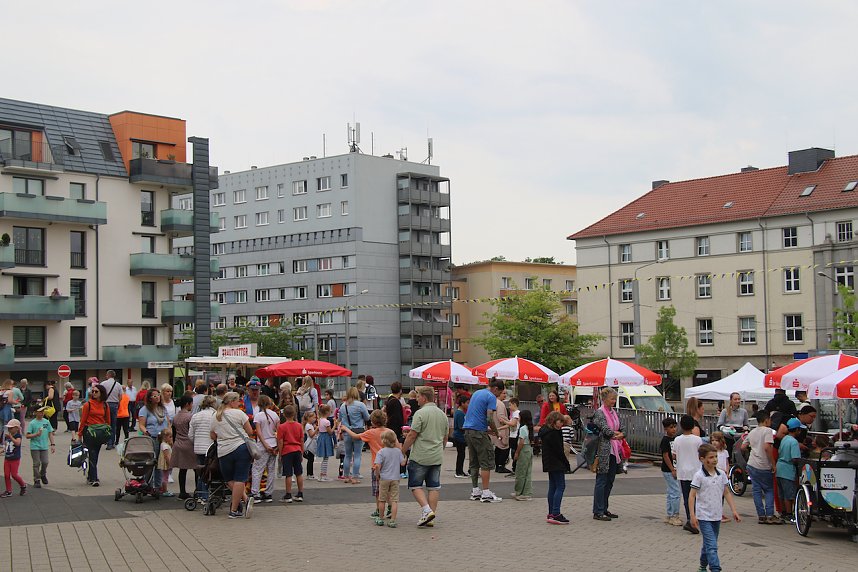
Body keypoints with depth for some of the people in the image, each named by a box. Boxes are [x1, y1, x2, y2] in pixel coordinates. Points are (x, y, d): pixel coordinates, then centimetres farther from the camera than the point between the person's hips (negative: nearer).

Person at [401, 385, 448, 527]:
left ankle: (426, 510, -12)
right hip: (437, 457, 6)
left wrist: (402, 451, -4)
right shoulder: (442, 414, 11)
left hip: (420, 457, -6)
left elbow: (412, 436, -14)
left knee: (415, 485, 3)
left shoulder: (420, 413, -12)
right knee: (434, 487, 8)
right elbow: (445, 438, 18)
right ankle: (431, 516, 9)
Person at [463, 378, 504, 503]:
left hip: (468, 430, 8)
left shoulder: (476, 393, 18)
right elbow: (489, 418, -17)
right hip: (479, 432, -8)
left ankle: (475, 492, 15)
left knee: (474, 463, 13)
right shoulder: (491, 397, -9)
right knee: (486, 462, -3)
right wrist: (495, 431, -1)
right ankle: (486, 493, -5)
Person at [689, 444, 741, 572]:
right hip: (704, 517, -6)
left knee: (709, 544, 18)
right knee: (712, 546, -13)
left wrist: (734, 511, 6)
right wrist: (692, 516, -17)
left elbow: (727, 493, 12)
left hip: (717, 516, 6)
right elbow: (692, 496, -12)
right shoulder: (699, 476, -12)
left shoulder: (721, 474, 4)